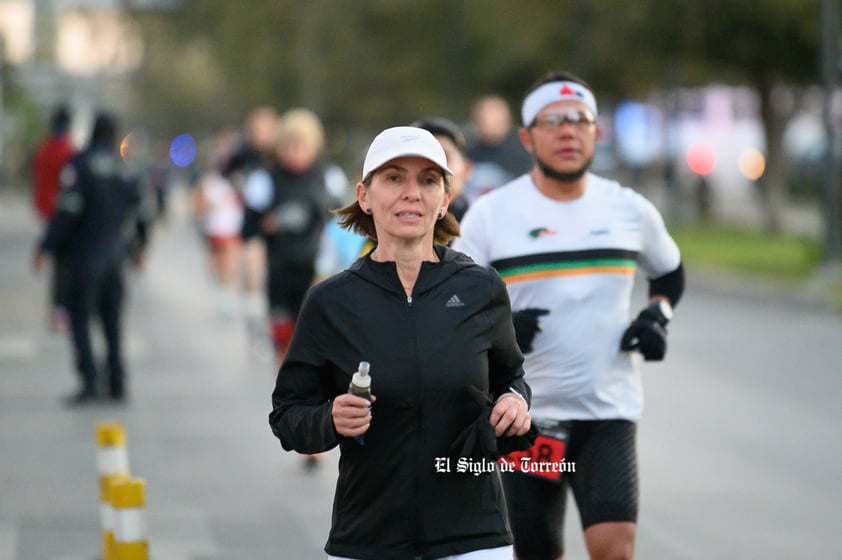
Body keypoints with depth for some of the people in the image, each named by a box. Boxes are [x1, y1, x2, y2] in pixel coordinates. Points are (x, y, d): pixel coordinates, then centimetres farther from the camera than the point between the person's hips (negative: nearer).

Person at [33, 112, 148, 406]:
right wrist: (138, 246, 27)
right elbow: (139, 211, 12)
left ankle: (89, 380, -15)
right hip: (115, 255, 5)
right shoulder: (126, 170, 6)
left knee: (79, 317, -3)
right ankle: (117, 384, 12)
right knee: (112, 321, 12)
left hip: (86, 253, -5)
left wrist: (46, 248, -11)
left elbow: (68, 212, -16)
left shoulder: (80, 165, -10)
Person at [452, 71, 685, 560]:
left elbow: (670, 274, 23)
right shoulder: (490, 215, -1)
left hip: (608, 410, 0)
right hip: (523, 416, 0)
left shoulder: (630, 211, 5)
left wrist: (658, 315, 3)